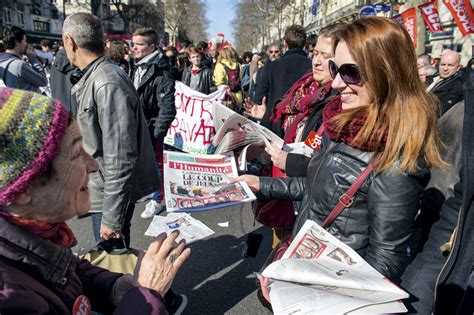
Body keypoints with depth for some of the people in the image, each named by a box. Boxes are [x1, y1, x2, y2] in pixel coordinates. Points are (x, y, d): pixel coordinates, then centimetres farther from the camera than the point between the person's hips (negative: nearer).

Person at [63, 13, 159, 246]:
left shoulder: (108, 85, -25)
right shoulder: (93, 78, 6)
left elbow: (120, 159, -26)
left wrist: (112, 218, -22)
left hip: (112, 194, -9)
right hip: (101, 190, 9)